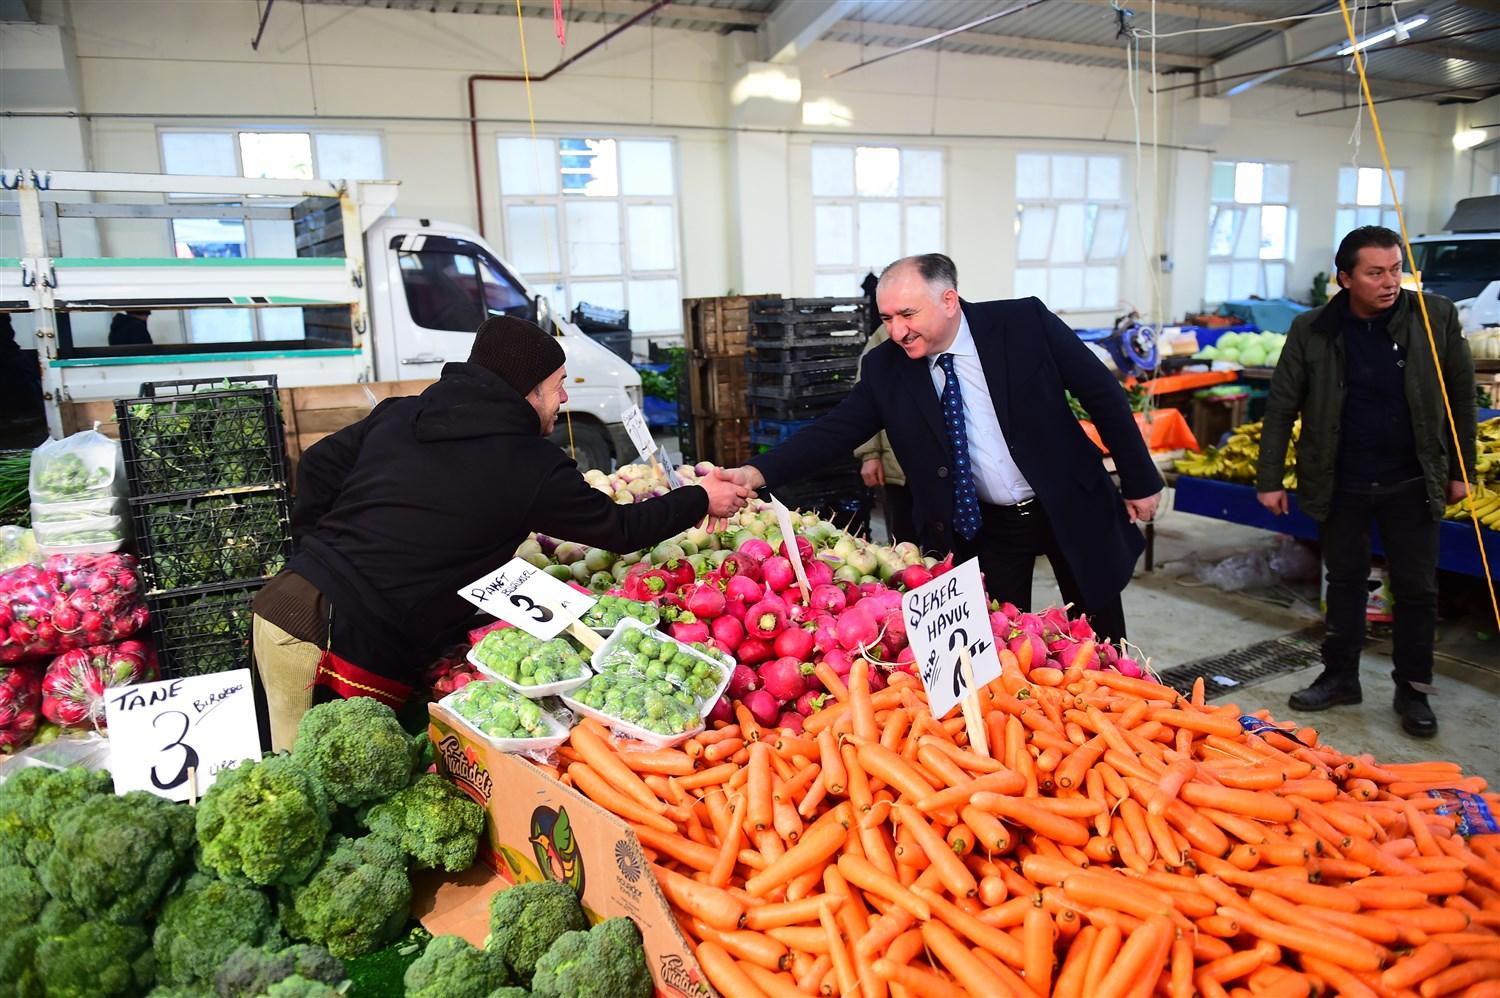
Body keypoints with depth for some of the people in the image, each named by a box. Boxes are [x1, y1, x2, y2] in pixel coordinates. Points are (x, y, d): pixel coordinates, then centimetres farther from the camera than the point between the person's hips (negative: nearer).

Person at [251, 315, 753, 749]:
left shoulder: (401, 414, 10)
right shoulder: (532, 466, -7)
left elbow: (317, 464, 16)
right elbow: (620, 530, 4)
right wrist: (701, 499, 18)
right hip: (350, 644, -8)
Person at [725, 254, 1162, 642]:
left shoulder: (1025, 321, -15)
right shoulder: (884, 367, -9)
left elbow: (1102, 394, -7)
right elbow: (836, 430, -11)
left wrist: (1140, 481, -1)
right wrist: (756, 472, -26)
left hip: (1070, 508, -1)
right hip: (982, 527, 1)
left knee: (1102, 643, 14)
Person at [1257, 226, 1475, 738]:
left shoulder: (1436, 317, -6)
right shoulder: (1311, 331, -7)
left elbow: (1461, 395, 2)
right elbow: (1281, 407, -3)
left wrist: (1459, 470, 3)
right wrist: (1269, 479, -5)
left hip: (1411, 483, 0)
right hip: (1340, 484, 0)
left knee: (1417, 588, 8)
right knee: (1345, 581, 13)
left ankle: (1413, 690, 23)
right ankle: (1340, 677, 26)